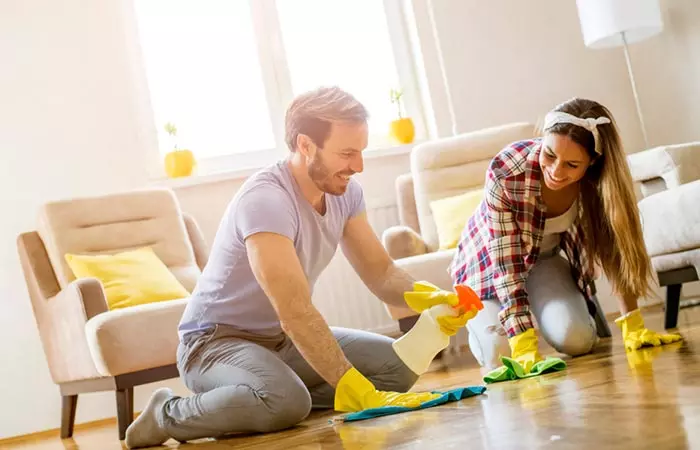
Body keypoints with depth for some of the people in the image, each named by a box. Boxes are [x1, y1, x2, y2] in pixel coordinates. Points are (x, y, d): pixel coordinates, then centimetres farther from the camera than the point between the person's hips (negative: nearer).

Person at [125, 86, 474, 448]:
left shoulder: (345, 191, -3)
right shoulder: (264, 200, -28)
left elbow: (380, 272, 0)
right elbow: (295, 313, -34)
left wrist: (428, 299, -23)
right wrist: (360, 395, -38)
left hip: (284, 339, 8)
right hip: (217, 340, -8)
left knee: (397, 366, -7)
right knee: (286, 400, -37)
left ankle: (254, 409, -2)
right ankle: (169, 414, -9)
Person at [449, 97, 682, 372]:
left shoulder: (600, 180, -26)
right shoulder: (504, 173, -36)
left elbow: (617, 251, -19)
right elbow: (506, 264, -34)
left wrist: (633, 327, -26)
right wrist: (525, 346, -39)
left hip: (546, 256, 2)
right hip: (491, 261, -2)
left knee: (577, 339, -20)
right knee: (502, 356, -19)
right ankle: (480, 320, 15)